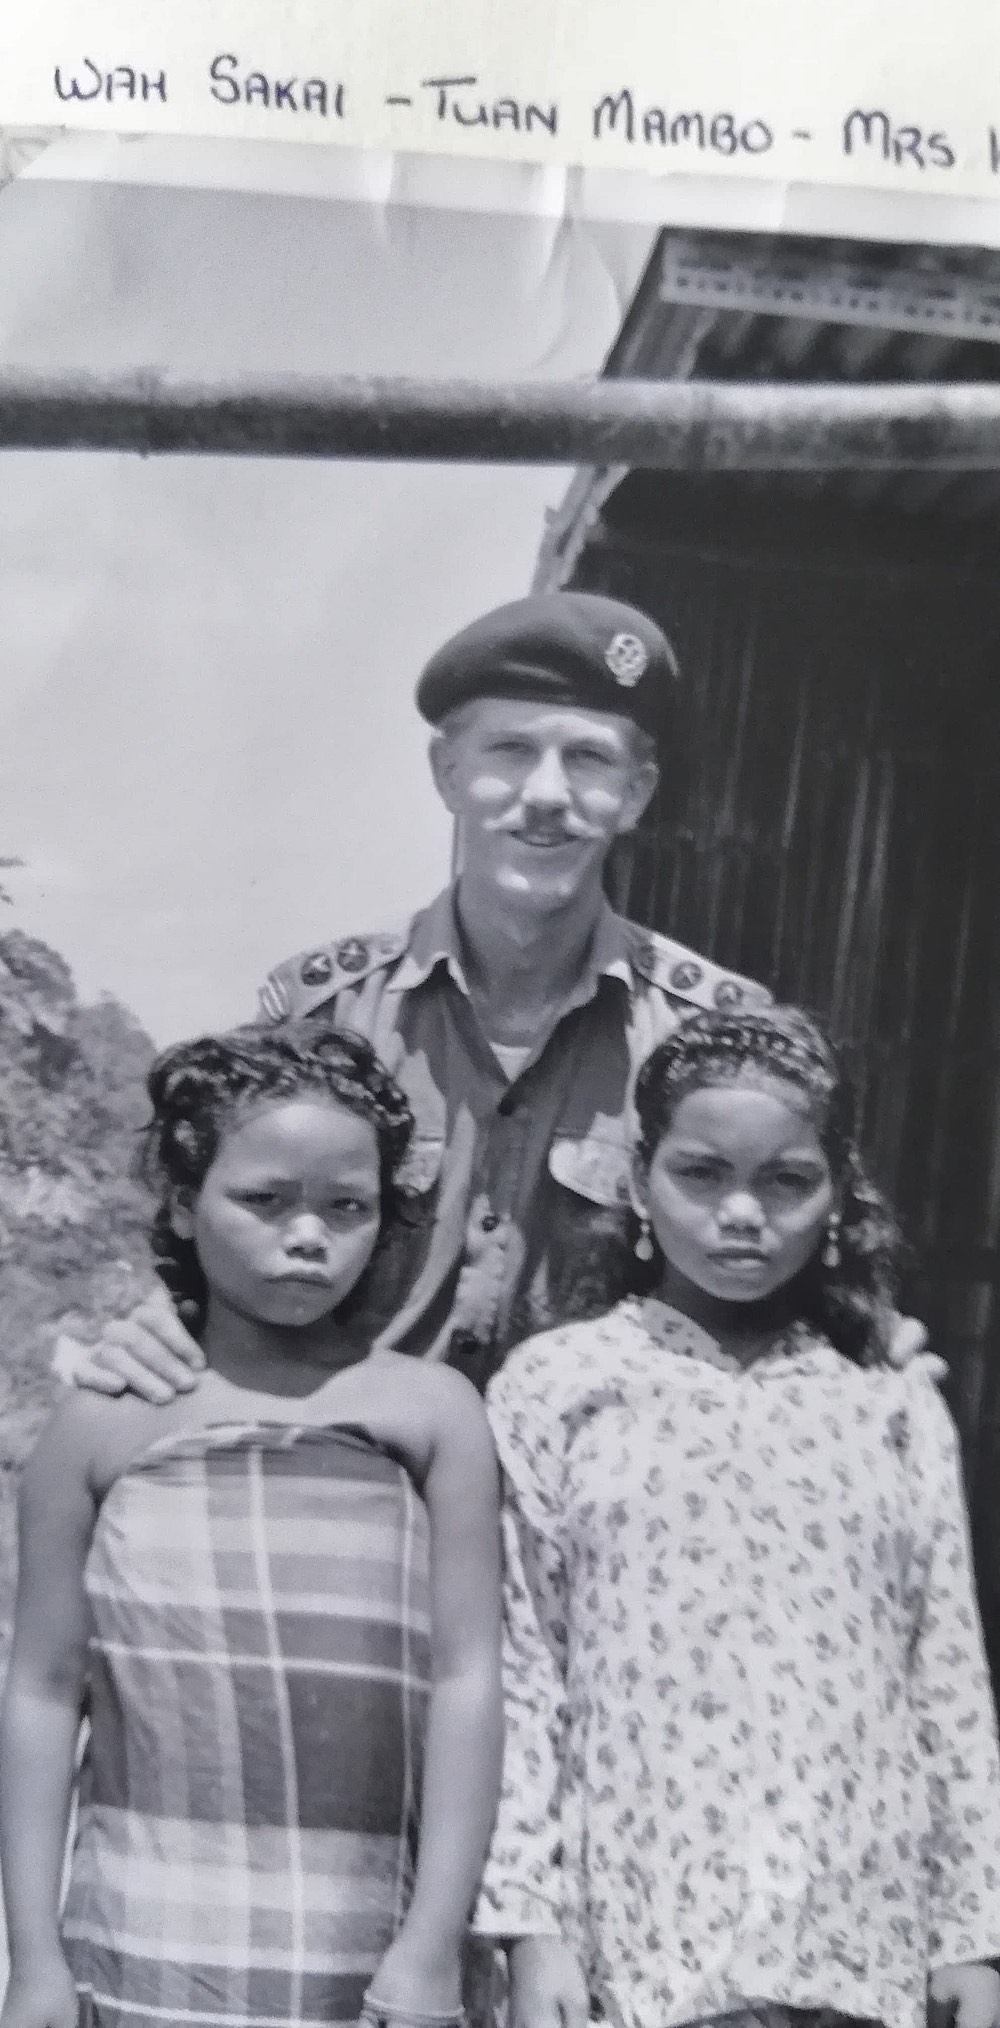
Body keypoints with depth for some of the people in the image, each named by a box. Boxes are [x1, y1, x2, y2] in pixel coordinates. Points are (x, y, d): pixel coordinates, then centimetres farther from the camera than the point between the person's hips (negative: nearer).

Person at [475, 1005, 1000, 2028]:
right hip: (642, 1939, -2)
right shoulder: (555, 1385, -1)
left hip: (863, 1944, 2)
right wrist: (529, 1918, -6)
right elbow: (518, 1673, -2)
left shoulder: (896, 1403, 5)